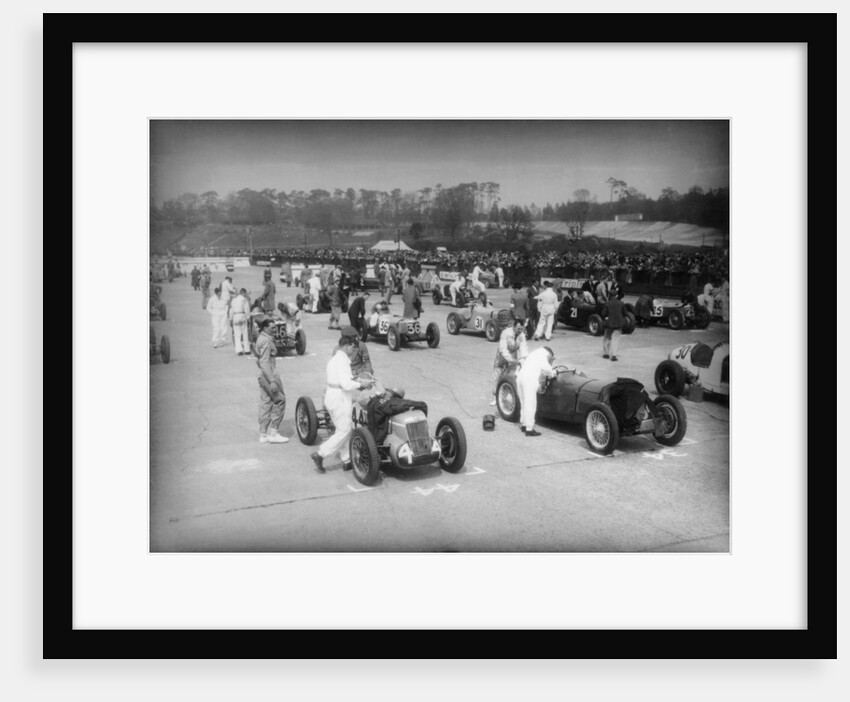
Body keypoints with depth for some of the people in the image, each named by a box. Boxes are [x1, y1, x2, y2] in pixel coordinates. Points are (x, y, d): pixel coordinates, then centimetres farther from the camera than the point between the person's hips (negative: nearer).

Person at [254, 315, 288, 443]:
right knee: (280, 401, -1)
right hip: (269, 374, -10)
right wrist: (272, 381, -25)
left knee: (265, 404, 12)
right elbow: (264, 363, -24)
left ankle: (264, 434, 17)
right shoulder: (266, 341, -19)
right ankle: (273, 432, 1)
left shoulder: (261, 338, 11)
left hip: (263, 375, 10)